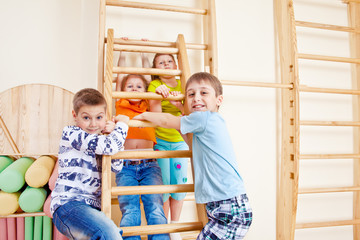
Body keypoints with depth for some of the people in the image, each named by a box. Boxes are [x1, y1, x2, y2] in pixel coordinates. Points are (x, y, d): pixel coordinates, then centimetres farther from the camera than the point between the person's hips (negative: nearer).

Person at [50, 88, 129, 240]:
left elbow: (116, 167, 12)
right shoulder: (70, 133, -4)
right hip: (68, 203, -8)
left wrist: (114, 133, 2)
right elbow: (109, 146, -16)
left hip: (91, 206, 8)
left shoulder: (99, 141, 19)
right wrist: (122, 123, 1)